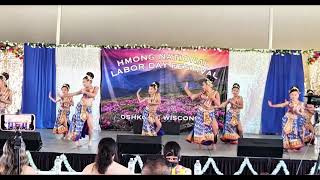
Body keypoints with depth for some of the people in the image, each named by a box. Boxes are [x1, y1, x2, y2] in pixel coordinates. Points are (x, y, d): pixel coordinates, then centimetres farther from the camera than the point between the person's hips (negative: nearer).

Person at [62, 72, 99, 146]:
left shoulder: (95, 88, 2)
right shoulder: (83, 89, 9)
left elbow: (94, 95, -18)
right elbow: (73, 94, 14)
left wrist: (85, 92, -11)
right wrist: (63, 95, 14)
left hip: (88, 109, -2)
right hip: (80, 107, 2)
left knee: (90, 126, -10)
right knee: (78, 123, -1)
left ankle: (90, 141, 7)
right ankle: (77, 140, 8)